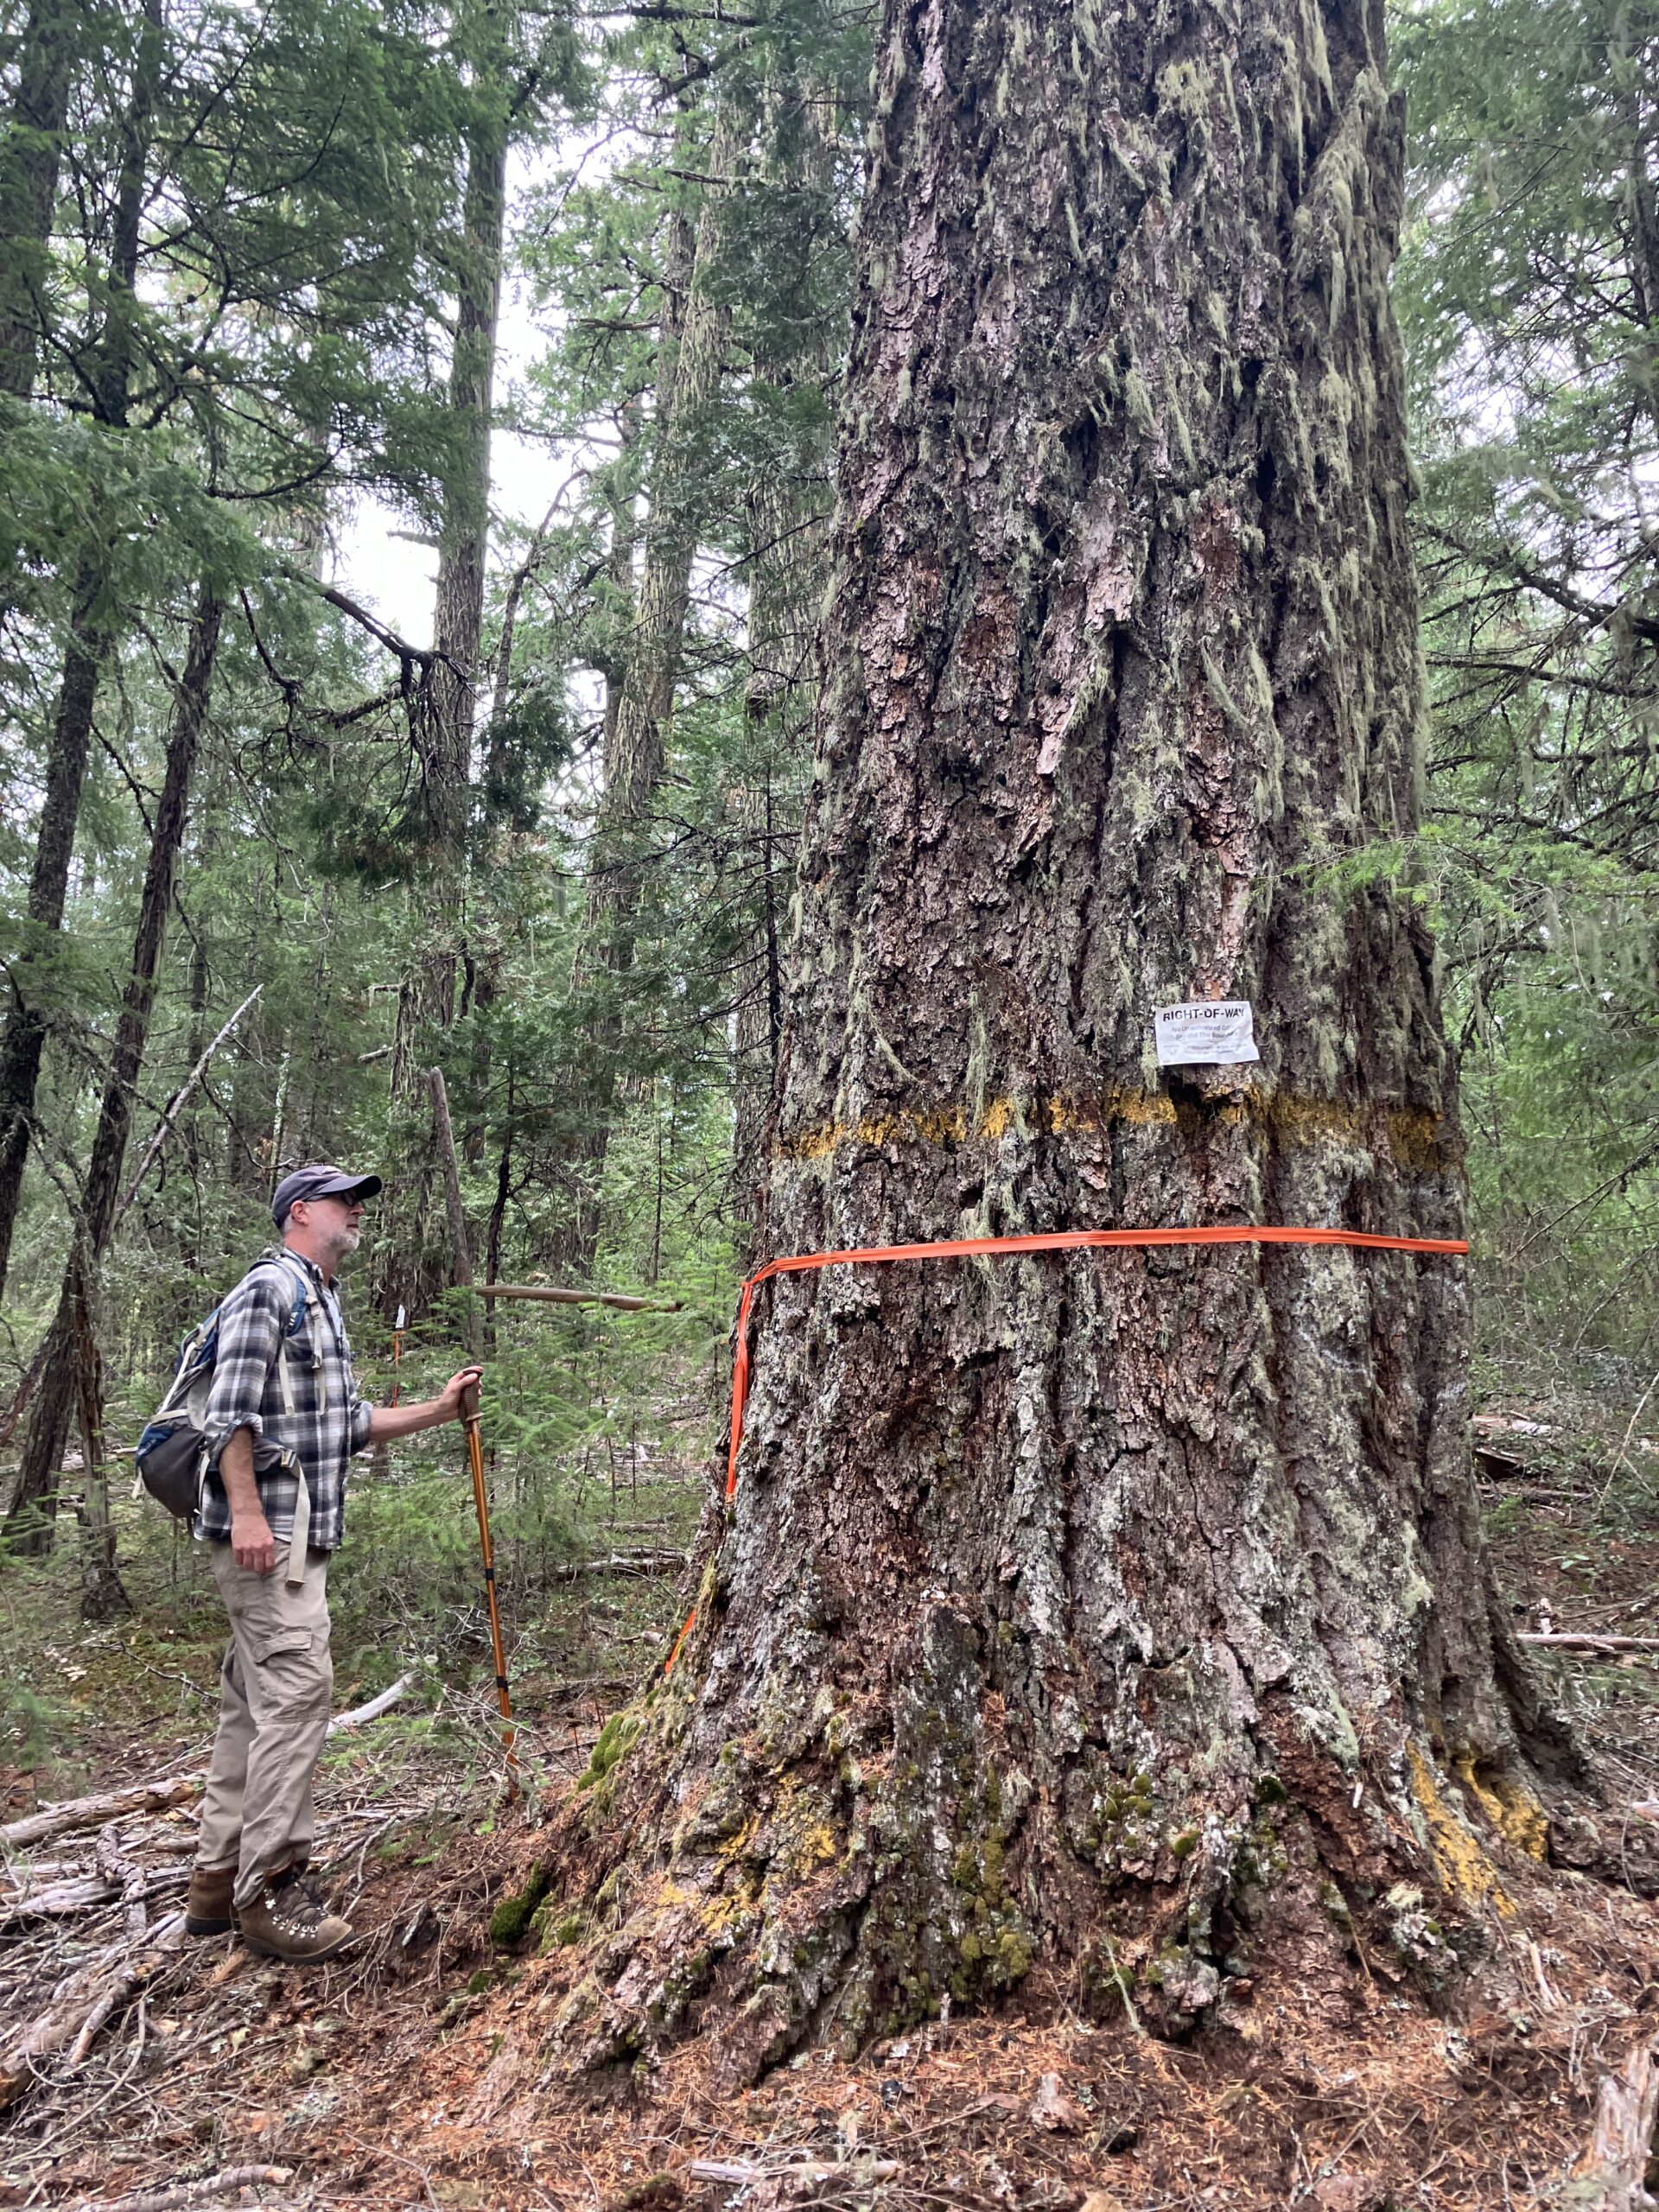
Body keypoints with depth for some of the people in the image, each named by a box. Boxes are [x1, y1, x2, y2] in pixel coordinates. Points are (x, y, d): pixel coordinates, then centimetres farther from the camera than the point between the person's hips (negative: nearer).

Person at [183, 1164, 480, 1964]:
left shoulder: (323, 1304, 22)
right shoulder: (268, 1288, -8)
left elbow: (349, 1421, 21)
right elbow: (230, 1410, -16)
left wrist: (437, 1410, 16)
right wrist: (248, 1511, -24)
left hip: (298, 1531, 10)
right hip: (267, 1527, -10)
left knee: (253, 1700, 12)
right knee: (296, 1687, -12)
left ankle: (217, 1879, 20)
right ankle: (269, 1887, -6)